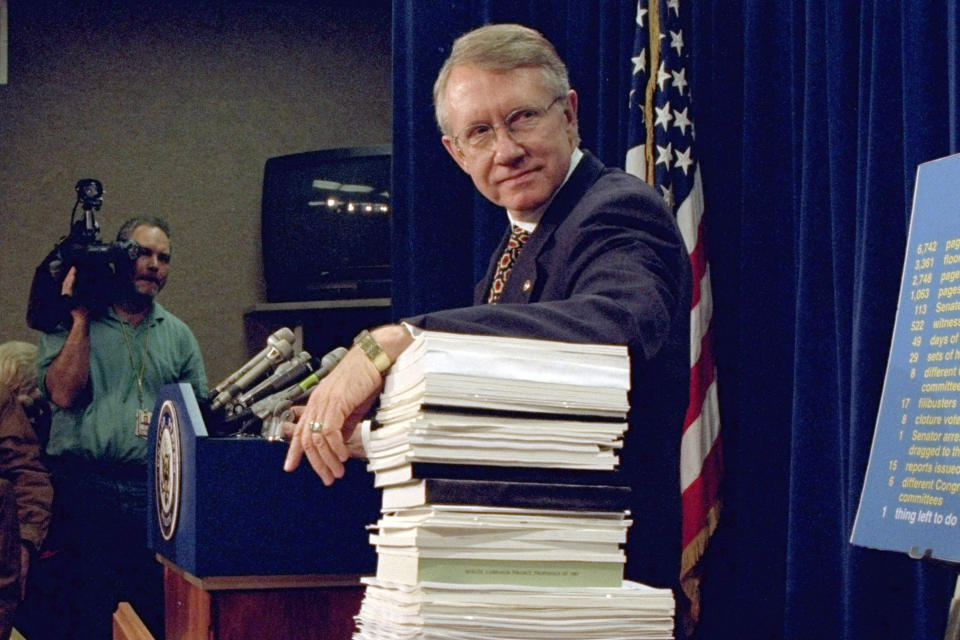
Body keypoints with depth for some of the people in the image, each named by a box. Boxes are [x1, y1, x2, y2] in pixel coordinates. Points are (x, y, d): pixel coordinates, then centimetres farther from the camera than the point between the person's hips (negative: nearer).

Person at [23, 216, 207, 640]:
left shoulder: (178, 335, 16)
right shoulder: (70, 323, 7)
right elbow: (63, 393, -8)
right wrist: (81, 318, -6)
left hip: (156, 493, 3)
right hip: (85, 489, -3)